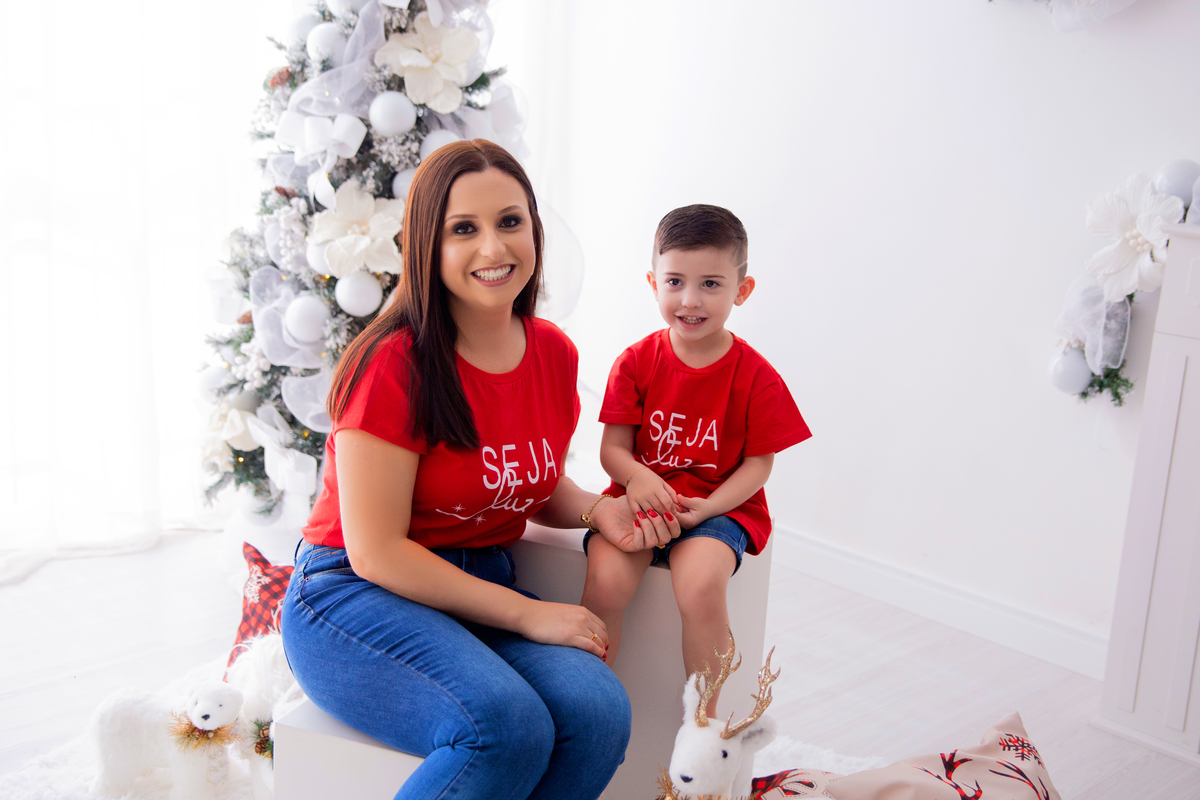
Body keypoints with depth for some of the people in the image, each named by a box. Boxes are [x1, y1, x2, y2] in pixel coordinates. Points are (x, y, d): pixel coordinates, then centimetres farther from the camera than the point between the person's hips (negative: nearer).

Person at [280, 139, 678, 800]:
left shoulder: (554, 354, 3)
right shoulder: (395, 364, -18)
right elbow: (376, 552, -18)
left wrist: (597, 510, -4)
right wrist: (528, 614, -18)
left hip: (481, 590, 6)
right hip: (357, 597, -6)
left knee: (599, 711, -21)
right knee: (510, 728, -32)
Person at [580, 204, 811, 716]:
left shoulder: (755, 377, -4)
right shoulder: (636, 362, 1)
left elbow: (758, 463, -1)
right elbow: (613, 448, 0)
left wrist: (706, 507, -18)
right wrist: (636, 477, -24)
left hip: (718, 506, -1)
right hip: (641, 499, 2)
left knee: (699, 582, -32)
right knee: (606, 577, -27)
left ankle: (703, 718, -9)